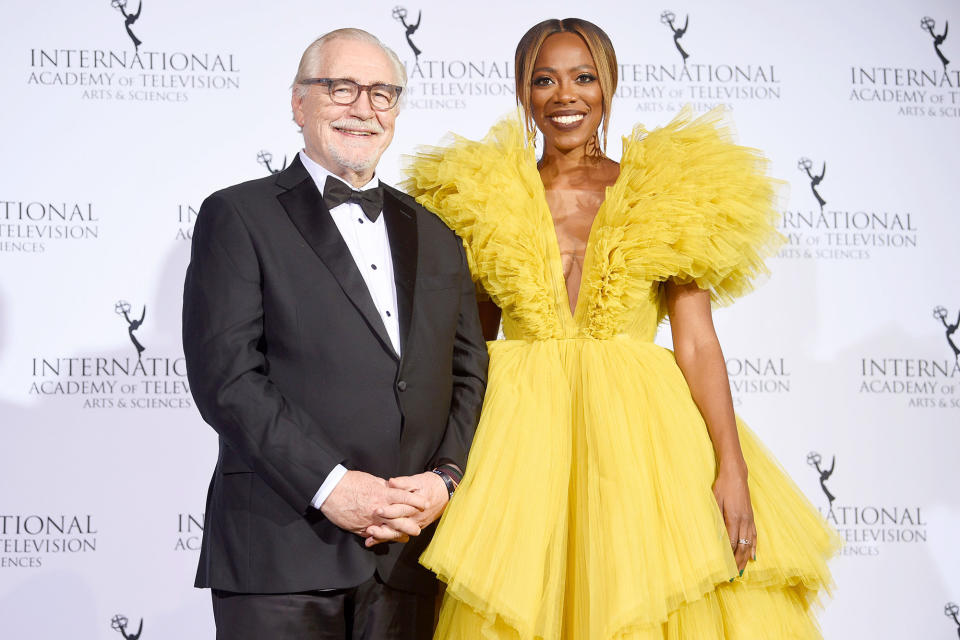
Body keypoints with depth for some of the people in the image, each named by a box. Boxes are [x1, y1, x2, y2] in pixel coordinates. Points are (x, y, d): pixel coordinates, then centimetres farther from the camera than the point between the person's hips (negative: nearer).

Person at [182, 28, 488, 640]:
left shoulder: (435, 239, 17)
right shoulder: (239, 216, 2)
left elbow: (469, 376, 13)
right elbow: (225, 375, -8)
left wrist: (444, 480, -5)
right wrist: (331, 485, -14)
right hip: (281, 549, -4)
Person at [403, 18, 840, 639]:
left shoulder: (665, 197, 7)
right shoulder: (483, 198, 8)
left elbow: (696, 342, 0)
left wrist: (733, 467, -10)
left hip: (640, 429, 0)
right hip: (519, 435, 0)